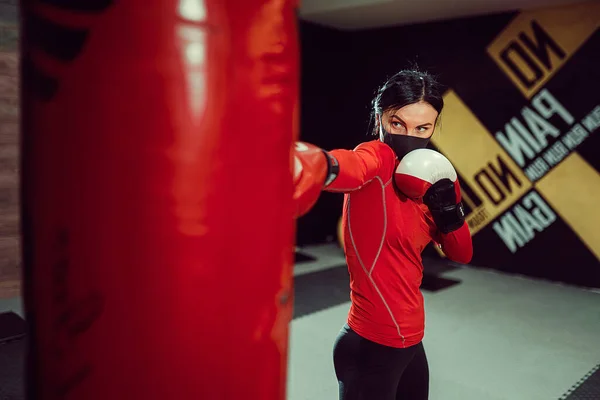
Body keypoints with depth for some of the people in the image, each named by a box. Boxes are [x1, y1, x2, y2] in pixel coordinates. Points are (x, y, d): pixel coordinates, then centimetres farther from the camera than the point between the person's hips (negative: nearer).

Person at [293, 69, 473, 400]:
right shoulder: (379, 157, -17)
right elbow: (355, 166, -43)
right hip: (372, 347, -8)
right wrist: (323, 164, -65)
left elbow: (462, 254, 10)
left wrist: (450, 210, -9)